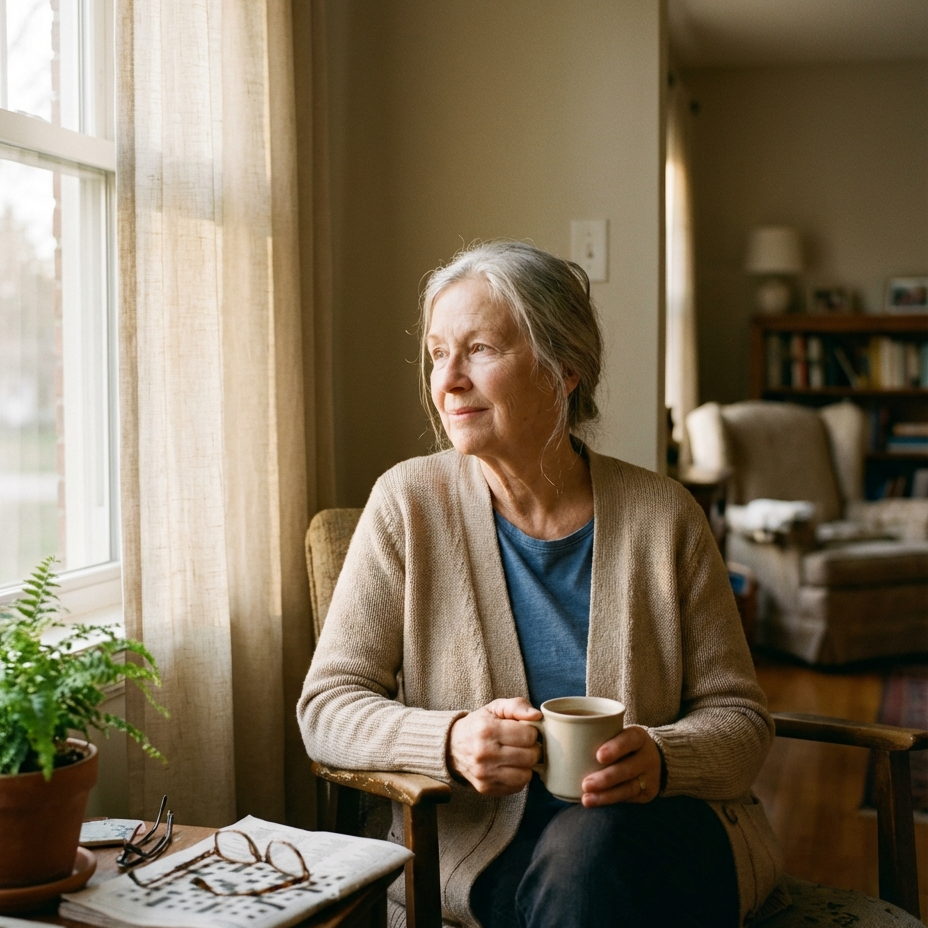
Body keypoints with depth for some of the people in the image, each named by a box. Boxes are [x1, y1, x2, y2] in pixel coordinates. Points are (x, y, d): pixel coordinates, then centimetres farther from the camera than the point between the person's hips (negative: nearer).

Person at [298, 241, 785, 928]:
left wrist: (660, 757, -20)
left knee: (594, 844, -32)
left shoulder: (662, 514, -1)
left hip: (662, 831, 2)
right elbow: (328, 706, -2)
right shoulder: (410, 503, -1)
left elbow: (739, 718, 3)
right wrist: (451, 741, -22)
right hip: (479, 846, -2)